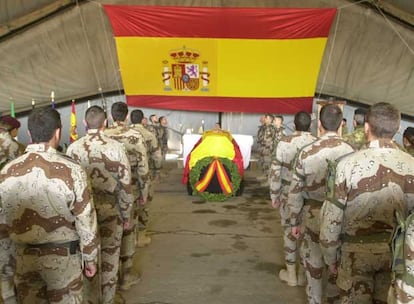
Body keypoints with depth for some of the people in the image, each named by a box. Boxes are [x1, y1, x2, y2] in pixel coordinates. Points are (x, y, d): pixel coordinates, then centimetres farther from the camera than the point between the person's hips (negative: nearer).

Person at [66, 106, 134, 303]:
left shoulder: (73, 148, -6)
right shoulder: (116, 147, -12)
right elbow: (125, 185, -10)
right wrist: (126, 215, 2)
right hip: (110, 211, -1)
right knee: (109, 260, 13)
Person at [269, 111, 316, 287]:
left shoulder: (284, 143, -10)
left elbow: (275, 172, -9)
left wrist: (274, 196, 1)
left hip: (288, 195, -2)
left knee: (289, 232, 11)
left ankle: (291, 274, 23)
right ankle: (303, 274, 27)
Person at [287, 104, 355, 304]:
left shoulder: (307, 152, -12)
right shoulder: (350, 152, -10)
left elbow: (295, 191, -7)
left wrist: (294, 222, 4)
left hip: (314, 216, -1)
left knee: (314, 264, 15)